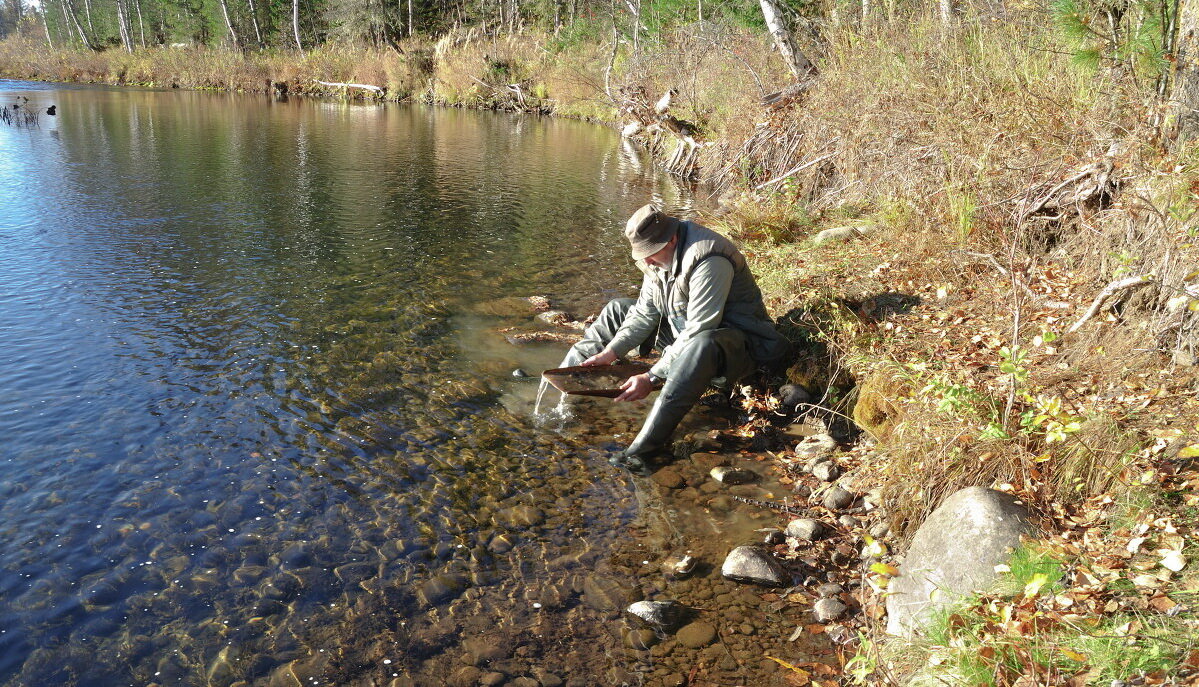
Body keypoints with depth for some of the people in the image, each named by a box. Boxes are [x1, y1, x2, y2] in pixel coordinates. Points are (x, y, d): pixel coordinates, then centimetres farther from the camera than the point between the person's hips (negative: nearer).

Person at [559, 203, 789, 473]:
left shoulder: (708, 260, -30)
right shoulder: (659, 254, -2)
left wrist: (652, 378, -32)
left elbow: (698, 332, -32)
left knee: (703, 344, -45)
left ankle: (643, 451, -50)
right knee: (618, 309, 9)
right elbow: (646, 312, 4)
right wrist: (610, 353, -7)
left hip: (736, 341, -9)